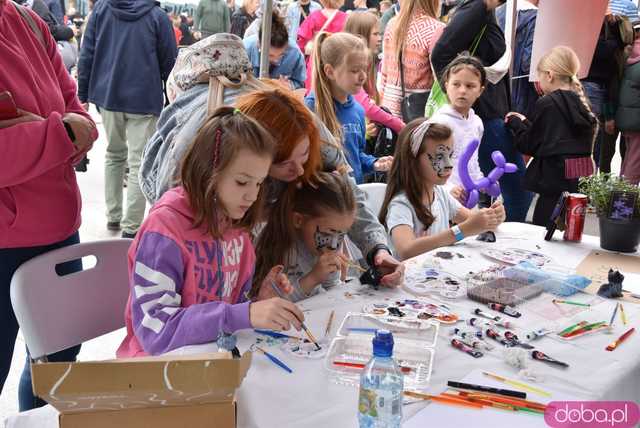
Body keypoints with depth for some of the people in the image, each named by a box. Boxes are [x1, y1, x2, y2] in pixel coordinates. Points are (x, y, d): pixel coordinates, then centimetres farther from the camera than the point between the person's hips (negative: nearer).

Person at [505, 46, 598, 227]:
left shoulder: (547, 104, -9)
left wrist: (516, 123, 12)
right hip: (580, 180, 8)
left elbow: (530, 146, -5)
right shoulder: (580, 103, 13)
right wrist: (525, 122, 22)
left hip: (555, 180, -8)